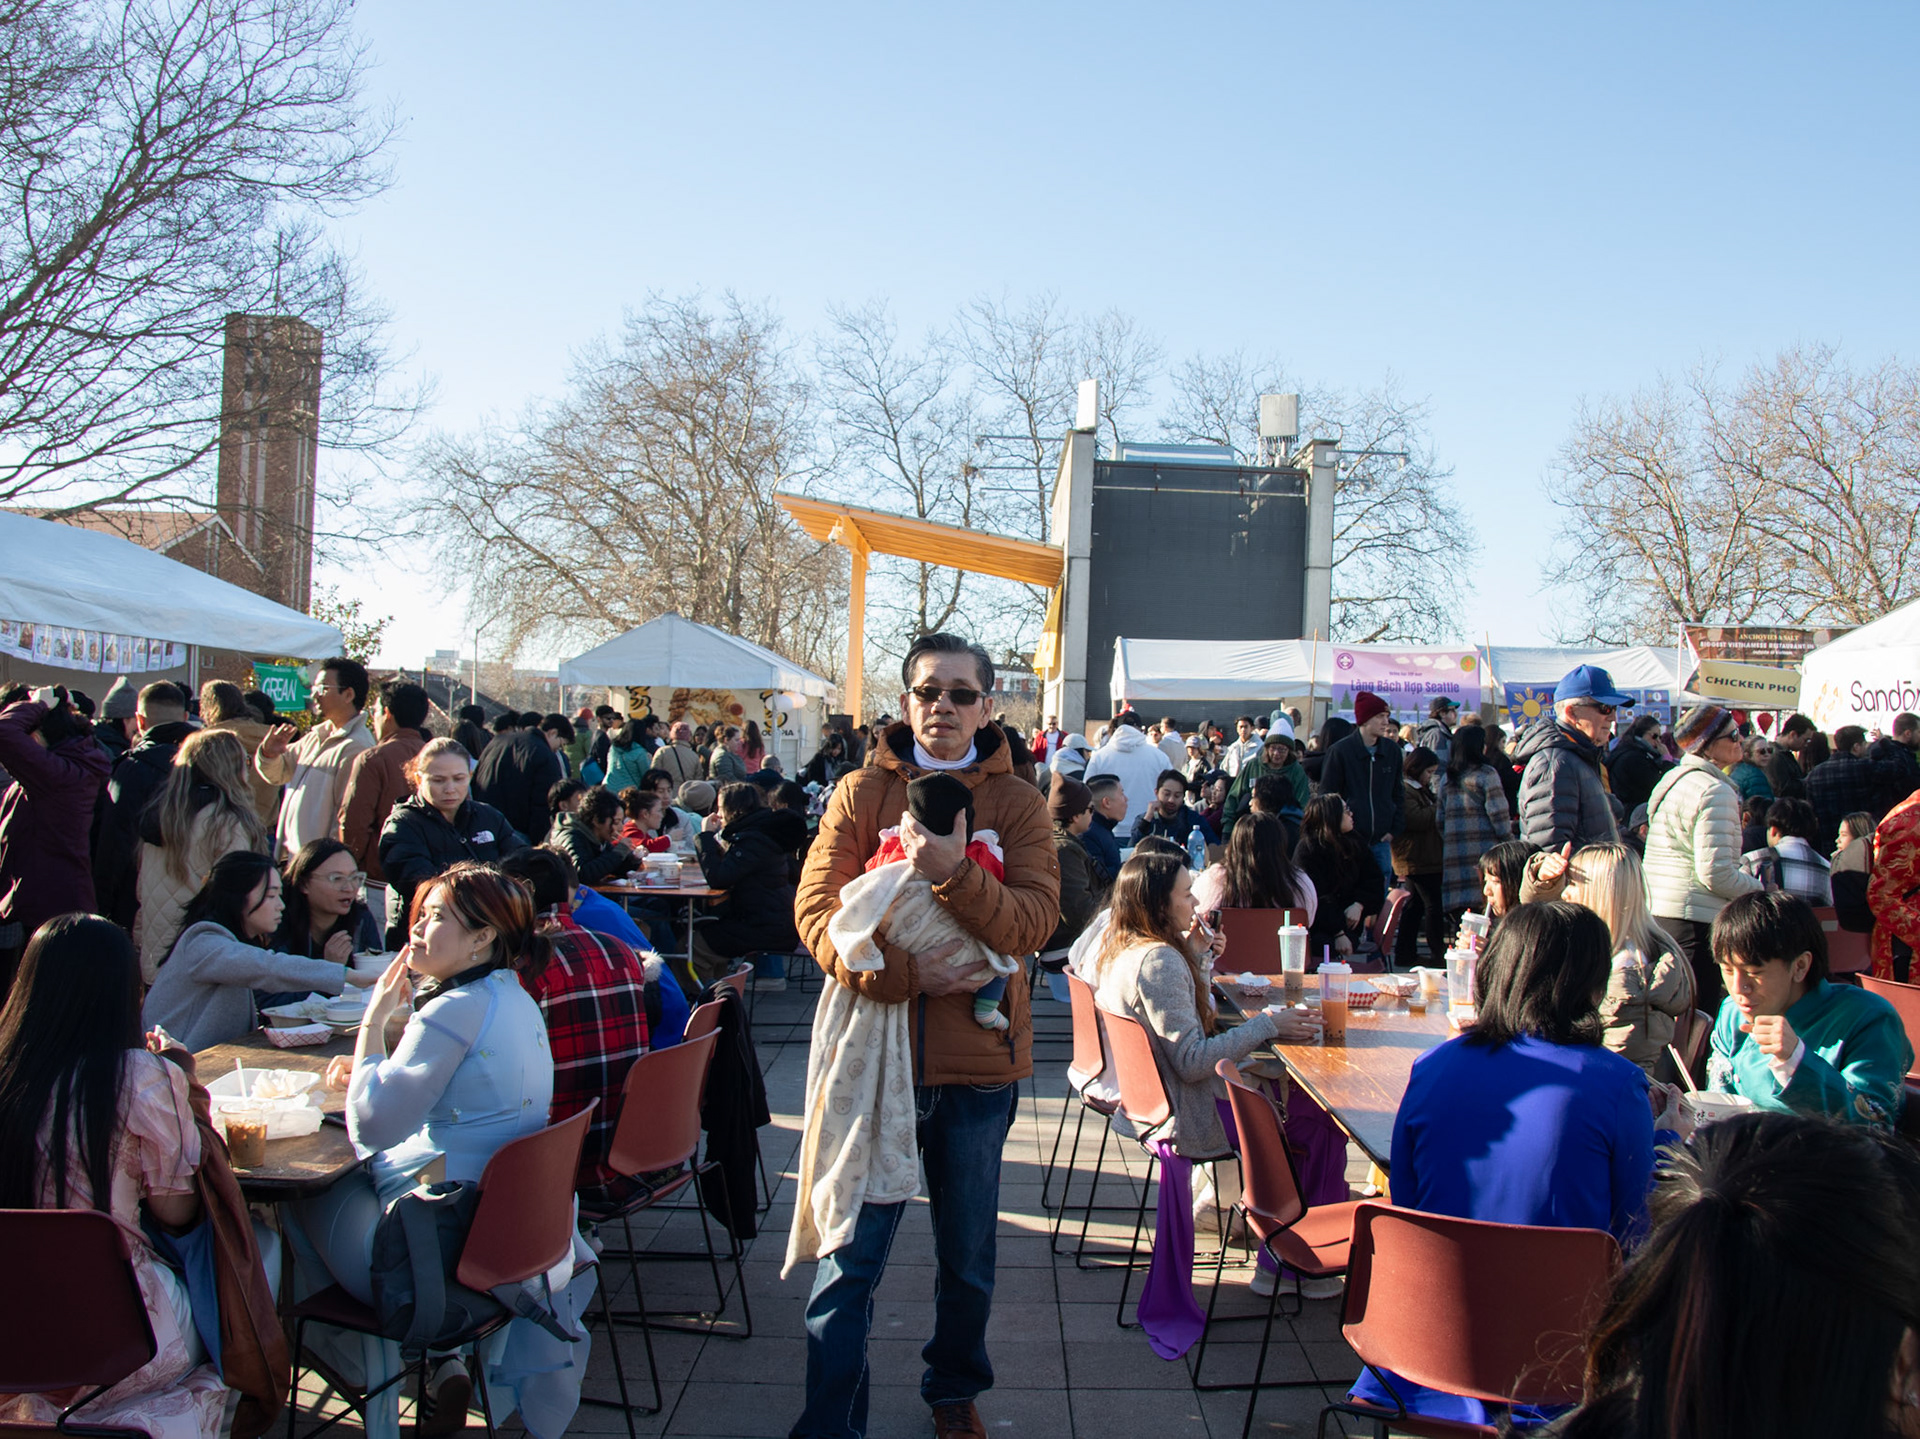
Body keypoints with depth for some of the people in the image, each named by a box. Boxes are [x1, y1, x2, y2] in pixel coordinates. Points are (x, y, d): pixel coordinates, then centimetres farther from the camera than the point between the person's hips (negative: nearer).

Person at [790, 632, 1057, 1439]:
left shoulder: (1017, 804, 1)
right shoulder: (861, 793, 0)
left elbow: (1036, 918, -11)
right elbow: (817, 909, -7)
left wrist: (955, 874, -27)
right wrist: (903, 975, -19)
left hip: (979, 1057, 1)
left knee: (968, 1253, 18)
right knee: (850, 1255, 3)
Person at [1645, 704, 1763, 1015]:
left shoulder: (1669, 780, 13)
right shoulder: (1715, 791, -15)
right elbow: (1715, 873, -20)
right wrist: (1761, 890, -4)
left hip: (1658, 913, 9)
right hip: (1696, 919, -9)